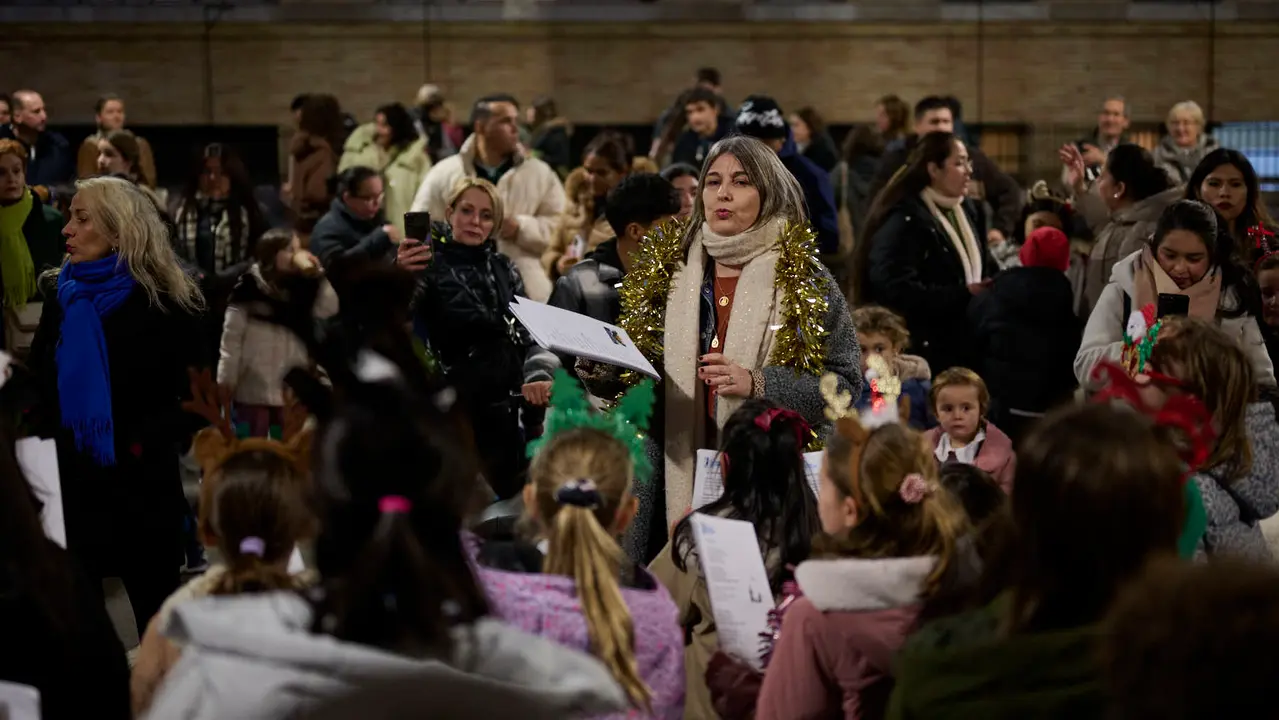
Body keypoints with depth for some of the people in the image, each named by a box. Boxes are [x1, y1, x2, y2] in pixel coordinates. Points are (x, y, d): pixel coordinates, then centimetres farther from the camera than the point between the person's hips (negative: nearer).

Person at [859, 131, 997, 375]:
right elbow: (896, 288, -25)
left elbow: (985, 267, 22)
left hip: (969, 344, 8)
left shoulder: (967, 210, 13)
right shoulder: (905, 220, -14)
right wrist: (963, 295, -22)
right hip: (927, 351, -8)